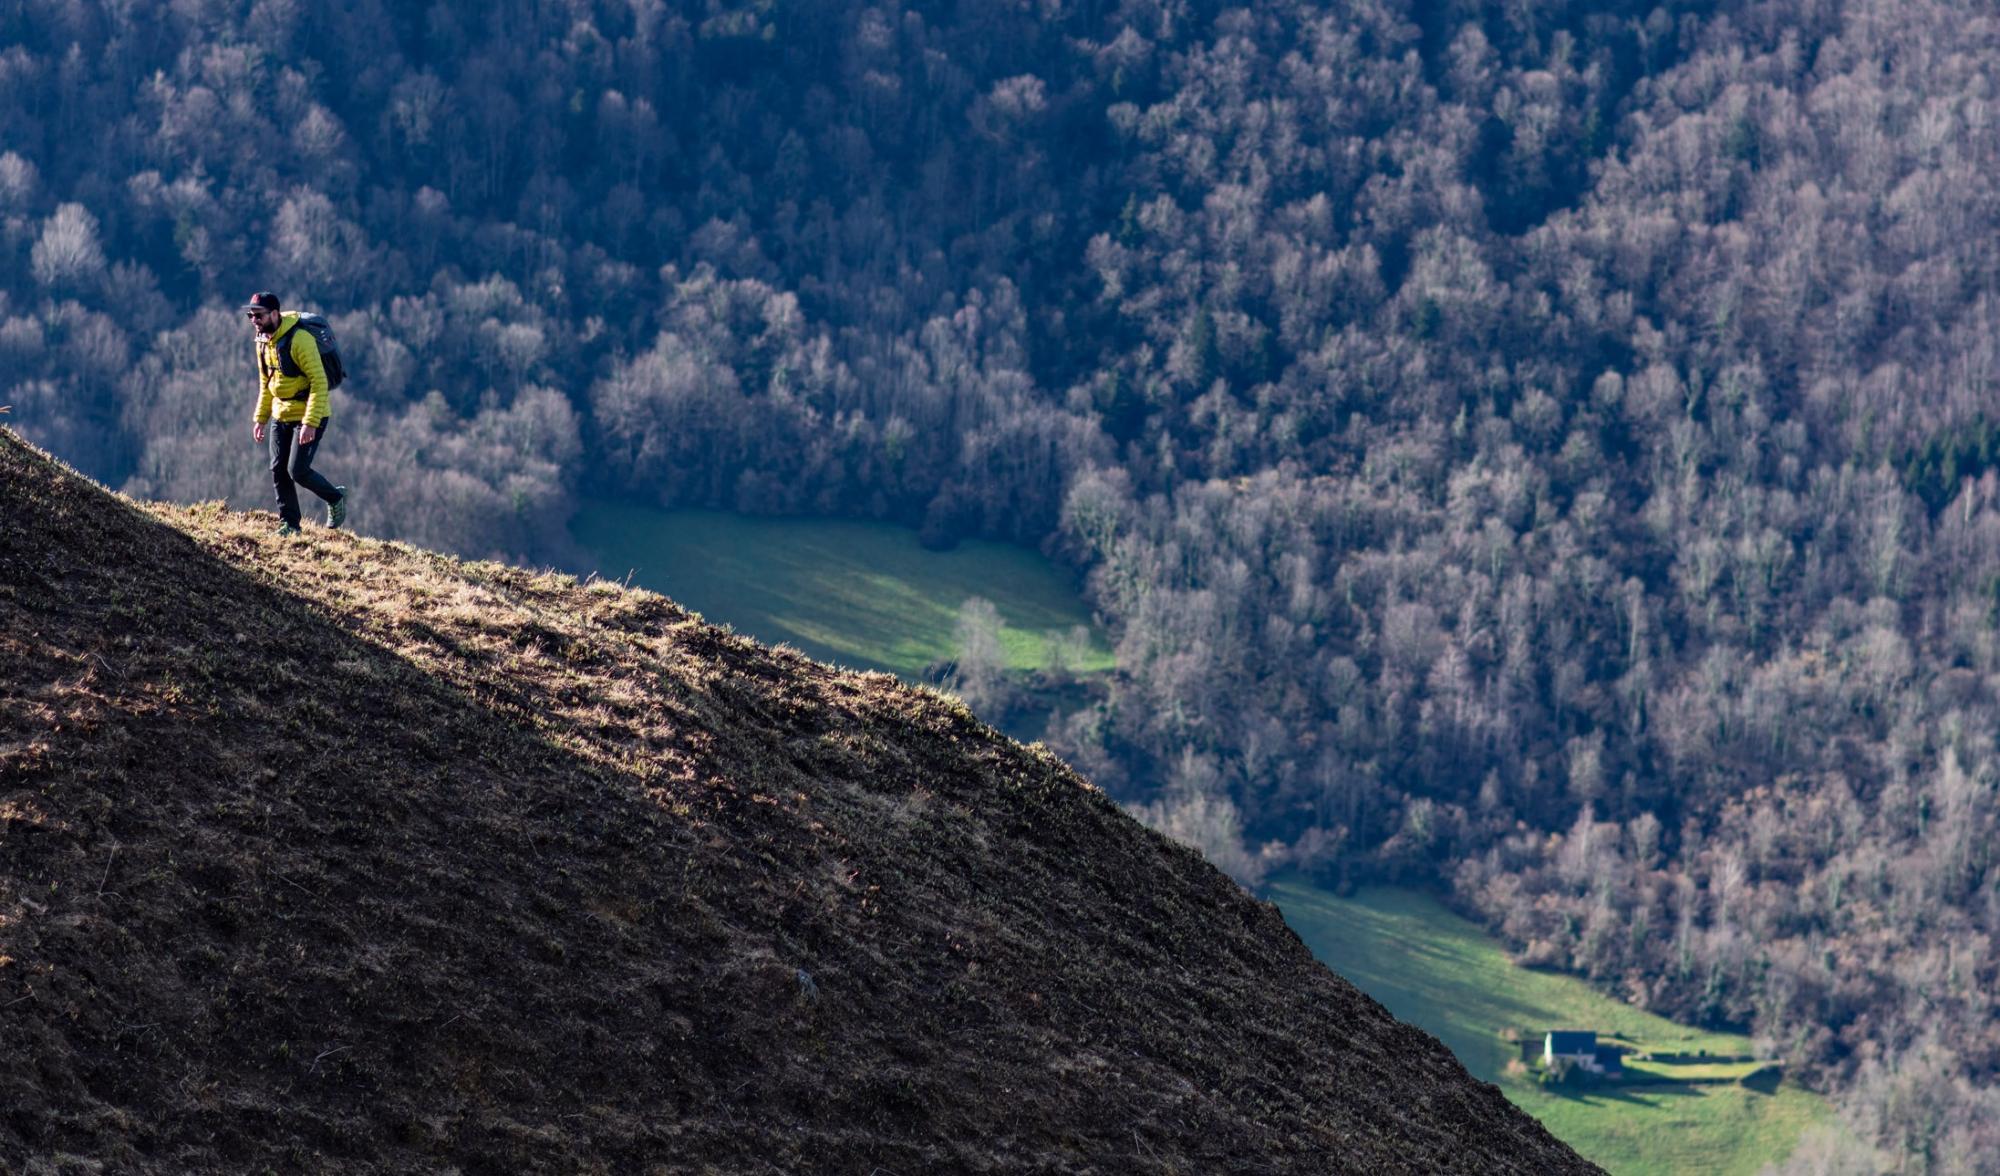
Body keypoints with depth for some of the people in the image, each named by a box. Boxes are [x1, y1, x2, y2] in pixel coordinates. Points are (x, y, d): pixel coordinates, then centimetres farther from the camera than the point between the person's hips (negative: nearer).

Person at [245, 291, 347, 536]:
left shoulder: (299, 340, -23)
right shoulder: (263, 342, 4)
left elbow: (319, 382, -24)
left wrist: (310, 423, -28)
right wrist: (261, 419, 13)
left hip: (310, 415, -8)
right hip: (281, 414, 8)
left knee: (297, 470, -12)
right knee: (278, 471, 4)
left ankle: (336, 498, 14)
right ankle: (289, 524, 15)